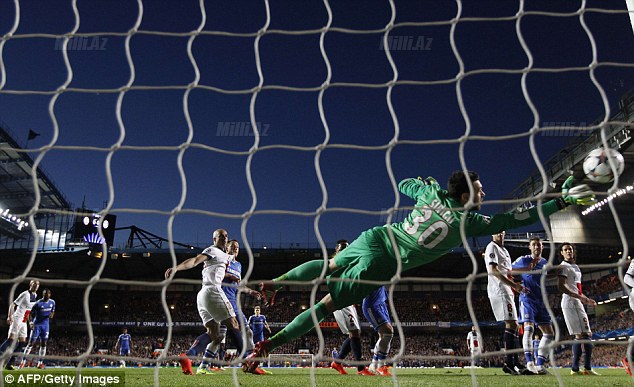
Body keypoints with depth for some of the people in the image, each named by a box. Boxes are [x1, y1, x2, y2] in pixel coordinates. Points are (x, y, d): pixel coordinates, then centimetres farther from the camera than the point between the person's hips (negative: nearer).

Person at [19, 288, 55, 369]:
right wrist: (31, 322, -25)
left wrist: (52, 314, -7)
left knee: (43, 344, 1)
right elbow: (31, 313, -9)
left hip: (45, 325, 4)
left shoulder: (52, 302, 1)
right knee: (31, 343, -6)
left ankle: (40, 362, 7)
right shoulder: (38, 303, -14)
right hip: (37, 325, -4)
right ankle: (23, 361, 0)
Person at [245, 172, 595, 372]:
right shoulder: (468, 221, -9)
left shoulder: (431, 191, 6)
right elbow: (514, 220, -5)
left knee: (328, 266, 29)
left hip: (375, 236, 6)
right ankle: (268, 344, 0)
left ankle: (274, 283, 32)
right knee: (328, 303, -1)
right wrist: (562, 200, 0)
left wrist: (425, 181, 44)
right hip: (382, 264, -5)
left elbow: (403, 185, 26)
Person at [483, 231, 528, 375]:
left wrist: (515, 285, 14)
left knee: (514, 326, 7)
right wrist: (513, 284, -21)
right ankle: (509, 362, -14)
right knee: (511, 324, -15)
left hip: (506, 290, 10)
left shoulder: (503, 250, 25)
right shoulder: (492, 247, -6)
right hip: (499, 290, -10)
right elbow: (493, 271, -17)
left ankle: (516, 363, 9)